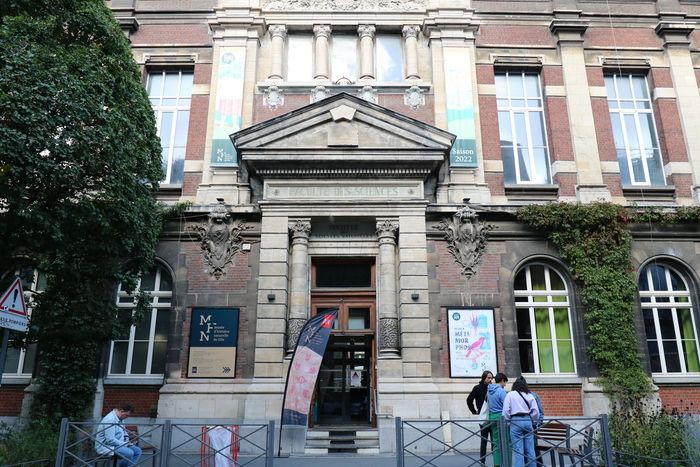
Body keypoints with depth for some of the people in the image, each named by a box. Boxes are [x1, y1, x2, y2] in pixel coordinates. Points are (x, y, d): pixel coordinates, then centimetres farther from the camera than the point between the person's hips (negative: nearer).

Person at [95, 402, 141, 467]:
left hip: (118, 444, 10)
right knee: (129, 453, -28)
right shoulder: (110, 419, -23)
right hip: (106, 446, -10)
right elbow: (110, 440, -27)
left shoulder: (120, 418, 7)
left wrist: (127, 441, 3)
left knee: (137, 451, -4)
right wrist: (125, 444, -17)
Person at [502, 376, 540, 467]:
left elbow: (506, 410, -4)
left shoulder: (510, 394, 1)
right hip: (528, 421, 3)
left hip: (516, 421, -3)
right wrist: (534, 423, 18)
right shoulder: (530, 395, 9)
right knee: (530, 450, 9)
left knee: (518, 450, -1)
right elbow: (535, 411, 6)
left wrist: (506, 421, 8)